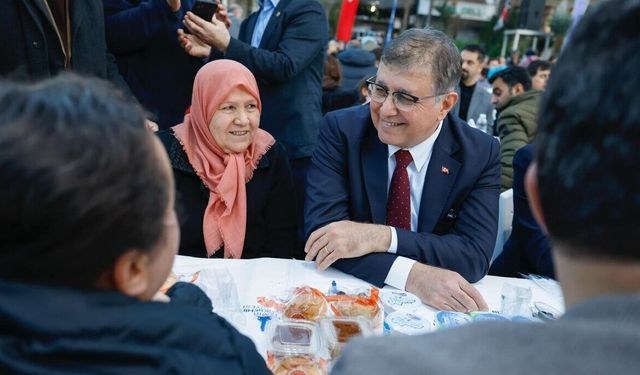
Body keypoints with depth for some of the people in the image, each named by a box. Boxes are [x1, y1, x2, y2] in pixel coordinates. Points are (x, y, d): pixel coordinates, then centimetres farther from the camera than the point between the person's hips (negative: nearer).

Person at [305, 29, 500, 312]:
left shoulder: (481, 153, -5)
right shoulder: (341, 130, -8)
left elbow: (475, 255, -13)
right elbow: (321, 226, -16)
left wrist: (380, 237, -25)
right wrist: (412, 276, -28)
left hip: (435, 306, 0)